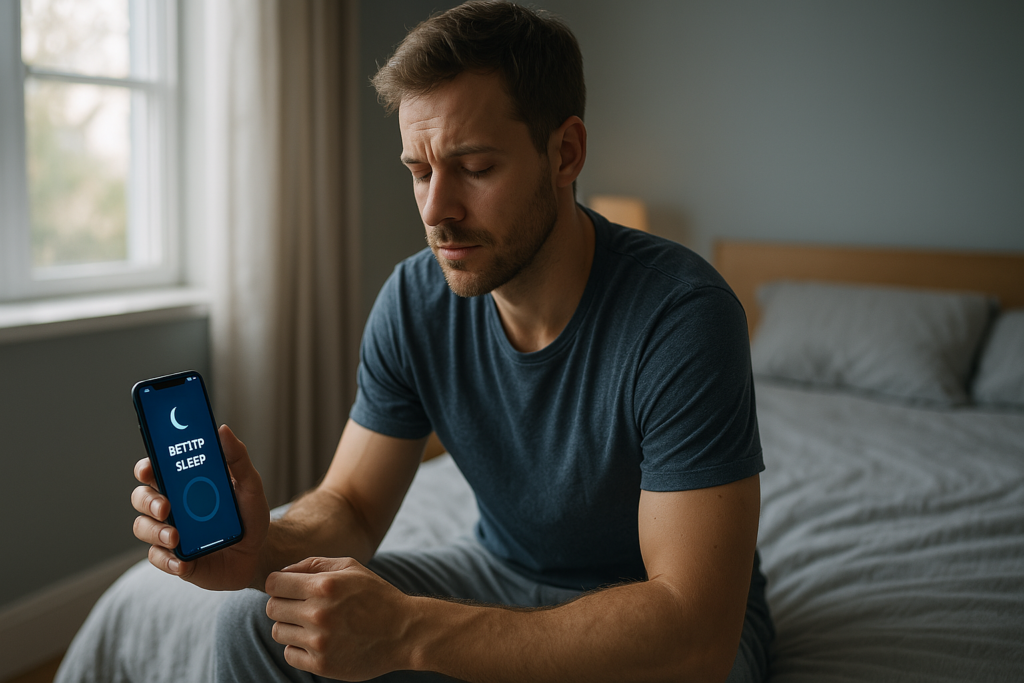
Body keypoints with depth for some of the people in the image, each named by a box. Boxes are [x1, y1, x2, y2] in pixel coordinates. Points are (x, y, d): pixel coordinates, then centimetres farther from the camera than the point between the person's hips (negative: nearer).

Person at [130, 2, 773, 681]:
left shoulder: (682, 315, -29)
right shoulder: (414, 300, -10)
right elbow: (352, 505, -4)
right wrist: (265, 546, -30)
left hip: (669, 617, -4)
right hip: (502, 574, 4)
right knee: (256, 623, -11)